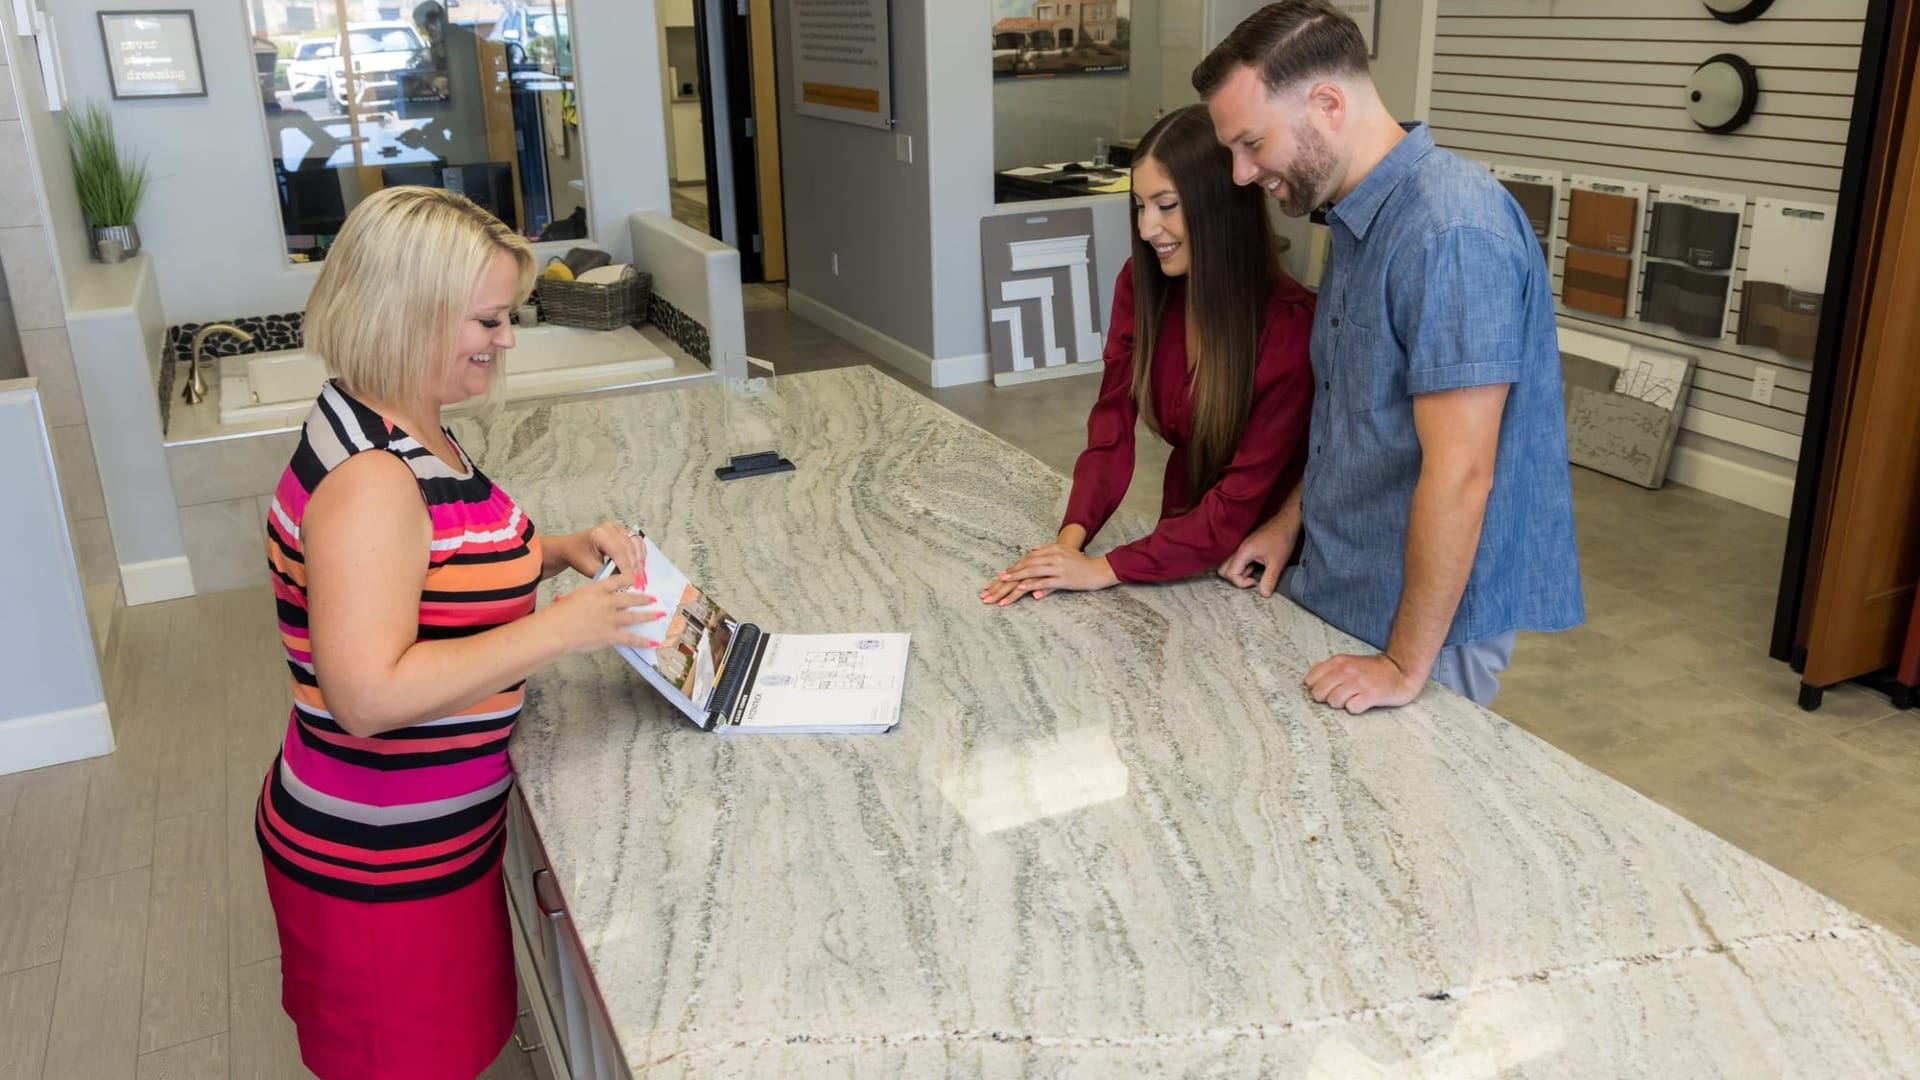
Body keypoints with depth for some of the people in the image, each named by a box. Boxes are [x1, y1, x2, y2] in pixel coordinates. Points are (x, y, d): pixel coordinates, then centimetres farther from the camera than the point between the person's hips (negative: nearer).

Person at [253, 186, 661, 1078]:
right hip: (379, 863, -9)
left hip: (433, 831, 9)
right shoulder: (368, 480, -27)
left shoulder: (407, 435, 3)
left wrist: (554, 552, 1)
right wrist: (562, 629, -29)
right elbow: (369, 695, -34)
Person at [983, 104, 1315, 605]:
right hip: (1183, 536, 4)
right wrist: (1071, 537, -23)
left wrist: (1107, 568, -28)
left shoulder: (1288, 324, -24)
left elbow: (1242, 500, -24)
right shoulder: (1141, 284, -7)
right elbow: (1112, 422, -8)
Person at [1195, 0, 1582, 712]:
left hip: (1422, 620, -8)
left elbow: (1458, 476, -26)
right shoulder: (1359, 218, 6)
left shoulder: (1452, 232, -25)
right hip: (1335, 587, 8)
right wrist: (1295, 516, 12)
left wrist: (1406, 667, -22)